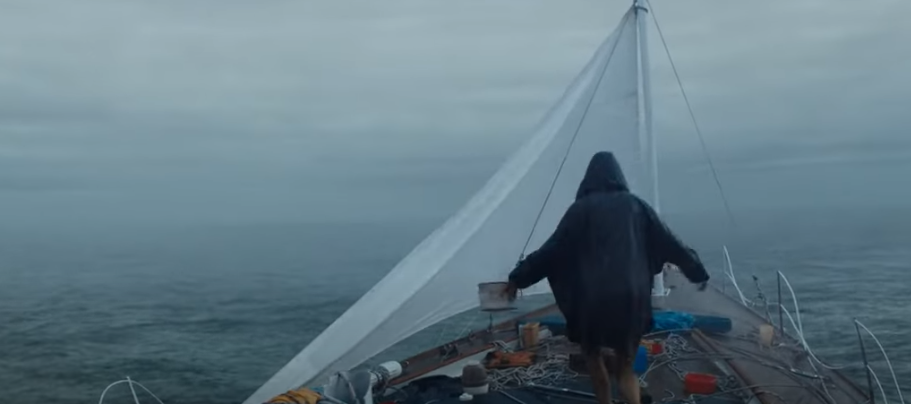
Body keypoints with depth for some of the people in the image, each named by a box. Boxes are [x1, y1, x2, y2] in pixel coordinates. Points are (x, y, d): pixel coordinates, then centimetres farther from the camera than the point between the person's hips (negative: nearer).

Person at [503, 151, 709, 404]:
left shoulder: (581, 208, 0)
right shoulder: (635, 205, 8)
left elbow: (552, 248, -1)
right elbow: (669, 242, 13)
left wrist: (519, 277, 7)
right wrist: (696, 271, 25)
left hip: (593, 297, -2)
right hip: (631, 296, 3)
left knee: (593, 354, 23)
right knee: (625, 366, 15)